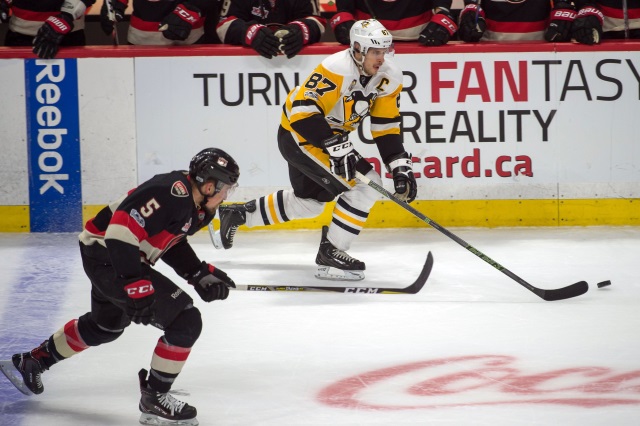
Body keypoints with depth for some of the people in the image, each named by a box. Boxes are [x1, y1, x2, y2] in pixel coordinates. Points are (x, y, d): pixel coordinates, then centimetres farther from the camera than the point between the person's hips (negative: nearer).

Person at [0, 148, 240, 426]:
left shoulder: (196, 208, 6)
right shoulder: (172, 192, -26)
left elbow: (172, 243, 21)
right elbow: (122, 229, -31)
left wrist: (201, 274, 9)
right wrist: (137, 287, -32)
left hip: (120, 256, 11)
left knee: (106, 324, 33)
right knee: (186, 321, -14)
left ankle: (30, 362, 49)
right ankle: (153, 400, -3)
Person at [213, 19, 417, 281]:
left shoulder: (389, 78, -7)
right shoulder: (338, 69, -30)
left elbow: (387, 128, -1)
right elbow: (304, 111, -34)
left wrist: (401, 168, -10)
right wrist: (337, 147, -39)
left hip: (332, 135, 9)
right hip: (300, 134, -9)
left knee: (308, 201, 26)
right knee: (364, 188, -19)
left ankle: (238, 214, 42)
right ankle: (330, 254, -9)